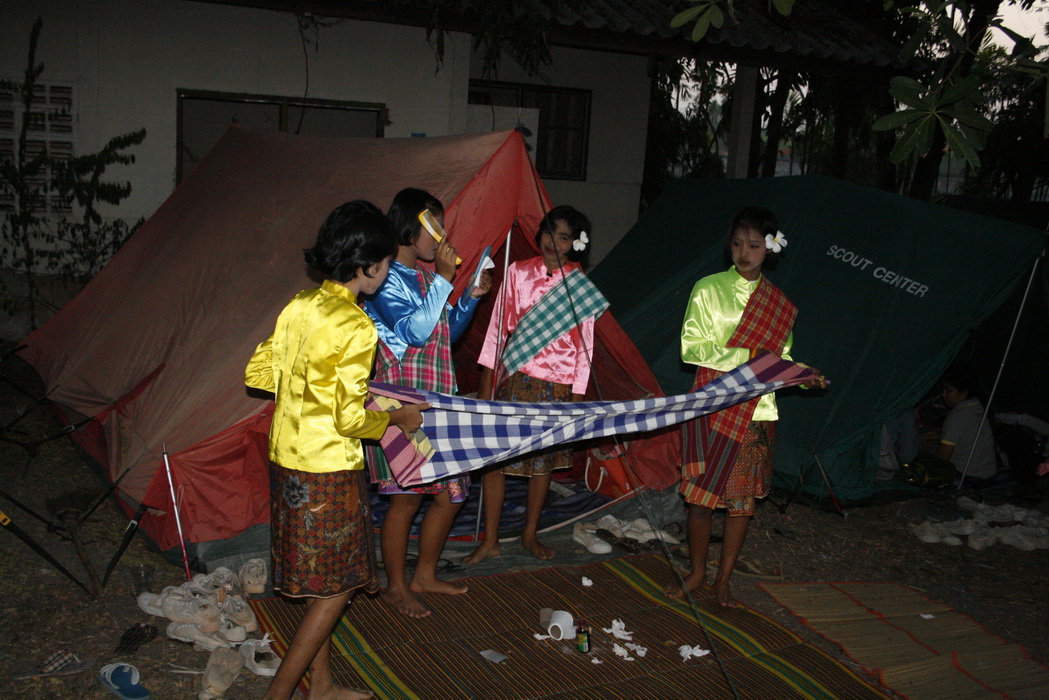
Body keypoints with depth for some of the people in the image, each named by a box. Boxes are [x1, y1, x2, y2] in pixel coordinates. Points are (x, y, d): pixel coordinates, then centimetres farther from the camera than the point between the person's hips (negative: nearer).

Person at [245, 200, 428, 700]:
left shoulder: (299, 306, 3)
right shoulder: (355, 327, -21)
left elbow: (259, 373, 11)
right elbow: (350, 420, -20)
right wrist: (397, 419, -3)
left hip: (285, 458, 8)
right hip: (327, 470, -8)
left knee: (320, 580, 20)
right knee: (336, 586, 8)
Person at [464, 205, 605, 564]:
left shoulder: (581, 285, 1)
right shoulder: (519, 272, 1)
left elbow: (584, 343, 3)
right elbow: (498, 327, 3)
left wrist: (577, 395, 0)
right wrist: (486, 384, 1)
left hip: (556, 385, 0)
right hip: (513, 379, 0)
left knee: (544, 461, 9)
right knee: (494, 456, -1)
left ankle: (530, 535, 27)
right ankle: (490, 540, 12)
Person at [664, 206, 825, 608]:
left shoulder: (780, 304, 9)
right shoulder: (709, 289, 1)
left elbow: (780, 360, 14)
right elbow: (691, 348, -7)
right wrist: (744, 357, -17)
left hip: (757, 412, 2)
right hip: (712, 406, -2)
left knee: (744, 499, 6)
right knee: (701, 495, 0)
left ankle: (724, 579, 21)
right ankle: (697, 572, 22)